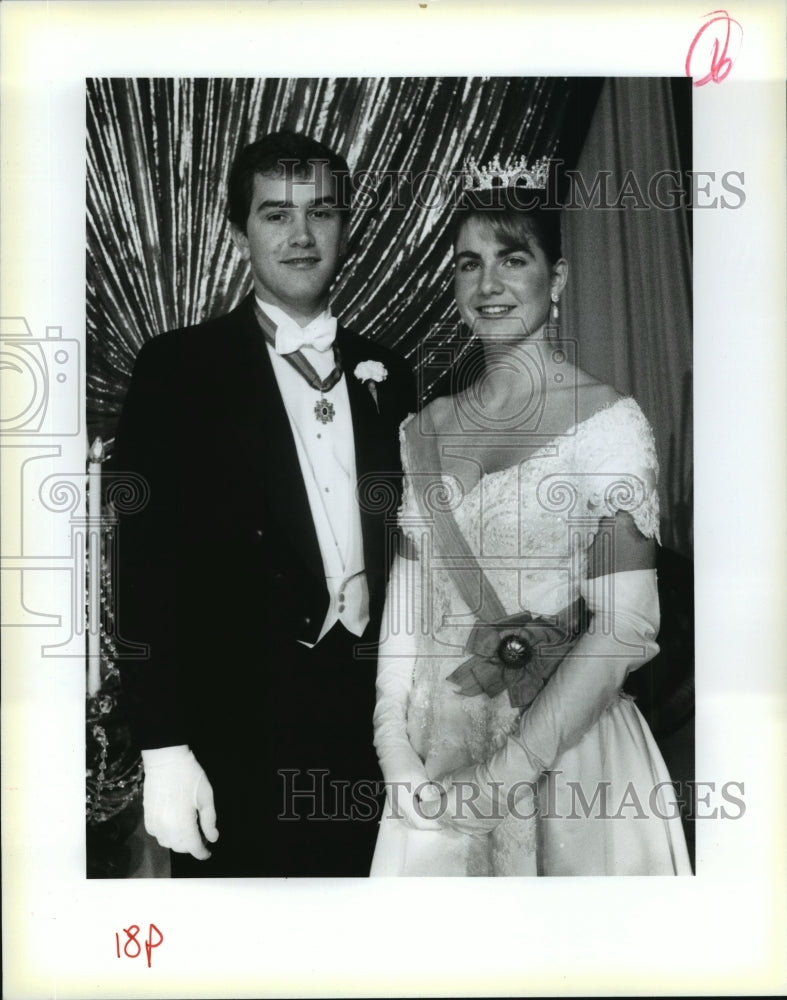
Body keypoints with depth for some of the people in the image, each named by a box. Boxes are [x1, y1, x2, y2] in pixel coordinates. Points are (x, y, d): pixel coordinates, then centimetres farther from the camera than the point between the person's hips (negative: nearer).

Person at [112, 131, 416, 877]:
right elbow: (144, 562, -8)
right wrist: (163, 746, -12)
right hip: (237, 739, -3)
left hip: (373, 727, 4)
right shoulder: (178, 368, -4)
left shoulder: (384, 375, 8)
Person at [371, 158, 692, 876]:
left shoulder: (609, 422, -11)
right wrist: (394, 743, -6)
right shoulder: (427, 430, 4)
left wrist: (503, 774, -18)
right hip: (433, 742, 4)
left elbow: (624, 627, -16)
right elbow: (408, 586, 4)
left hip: (566, 747, -4)